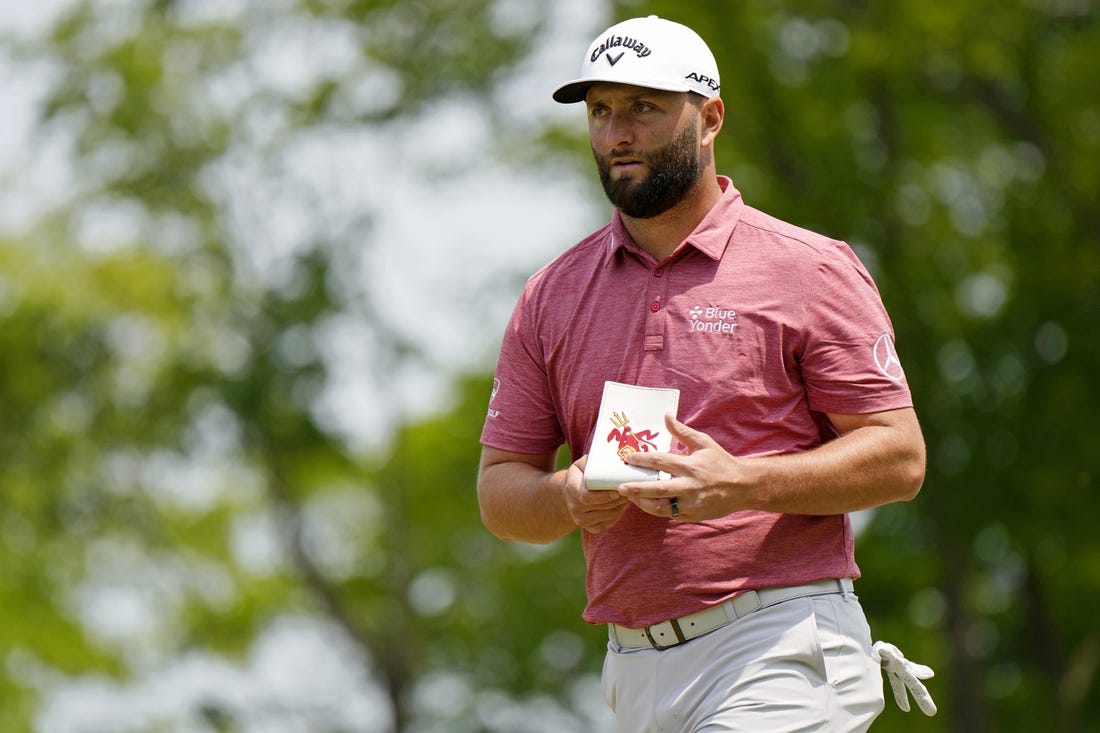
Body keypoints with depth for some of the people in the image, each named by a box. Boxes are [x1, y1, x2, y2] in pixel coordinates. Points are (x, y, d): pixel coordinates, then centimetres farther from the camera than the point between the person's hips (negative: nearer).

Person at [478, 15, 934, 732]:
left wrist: (740, 483, -18)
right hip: (636, 667, 5)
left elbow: (899, 457, -3)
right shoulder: (551, 295, 14)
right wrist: (568, 497, -10)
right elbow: (499, 487, 14)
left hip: (782, 650, -5)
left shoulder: (810, 269, 1)